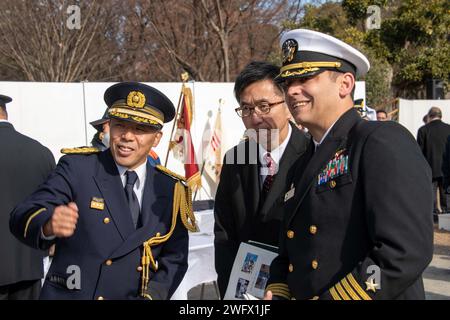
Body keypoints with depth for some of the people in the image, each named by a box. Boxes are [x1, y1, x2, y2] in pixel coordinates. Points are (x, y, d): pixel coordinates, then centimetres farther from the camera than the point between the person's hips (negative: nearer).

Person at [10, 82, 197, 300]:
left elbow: (175, 256, 4)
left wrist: (153, 294, -12)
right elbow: (23, 217, -18)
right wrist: (48, 225, -39)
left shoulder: (171, 190, 0)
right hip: (69, 294, -2)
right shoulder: (77, 168, -7)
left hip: (135, 296, 2)